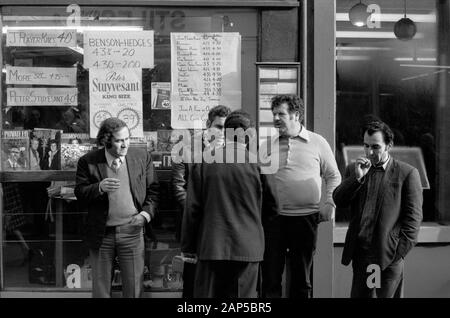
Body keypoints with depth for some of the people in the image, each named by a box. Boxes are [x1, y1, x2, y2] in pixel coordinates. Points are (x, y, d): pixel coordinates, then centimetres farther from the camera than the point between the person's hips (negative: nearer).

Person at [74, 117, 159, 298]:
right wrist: (99, 187, -23)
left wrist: (147, 213, -8)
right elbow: (79, 193, -4)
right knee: (100, 287, 12)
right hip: (101, 234, 0)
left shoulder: (142, 157, 1)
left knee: (134, 287, 6)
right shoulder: (88, 161, -3)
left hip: (132, 231, 0)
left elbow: (153, 189, 7)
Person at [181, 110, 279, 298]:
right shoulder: (257, 163, -4)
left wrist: (188, 246, 6)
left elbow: (192, 207, -2)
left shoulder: (203, 161, -4)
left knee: (206, 293, 9)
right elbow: (273, 207, 5)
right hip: (248, 248, 0)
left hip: (211, 246, 0)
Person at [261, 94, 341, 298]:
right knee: (269, 276, 2)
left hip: (306, 218, 0)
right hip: (273, 218, 1)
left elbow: (333, 176, 10)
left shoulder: (317, 142, 5)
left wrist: (329, 203, -2)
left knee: (302, 278, 10)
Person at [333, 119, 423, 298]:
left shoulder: (407, 173, -1)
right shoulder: (353, 169, 12)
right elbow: (338, 201, 2)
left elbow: (413, 217, -3)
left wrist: (401, 251, -10)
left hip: (389, 256, -4)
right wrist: (358, 177, -10)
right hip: (360, 253, 4)